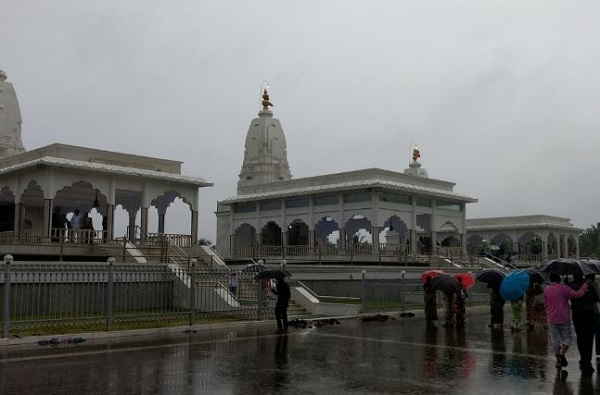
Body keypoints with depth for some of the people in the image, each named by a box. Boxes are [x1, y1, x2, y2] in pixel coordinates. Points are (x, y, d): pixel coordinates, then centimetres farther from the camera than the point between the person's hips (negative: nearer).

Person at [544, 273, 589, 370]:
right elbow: (577, 294, -14)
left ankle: (558, 360, 9)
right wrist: (585, 285, -1)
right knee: (567, 337, 10)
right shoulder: (563, 287, -8)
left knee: (555, 340, 9)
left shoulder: (546, 290, 5)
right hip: (563, 318, -3)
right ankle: (562, 353, -12)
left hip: (551, 319, 3)